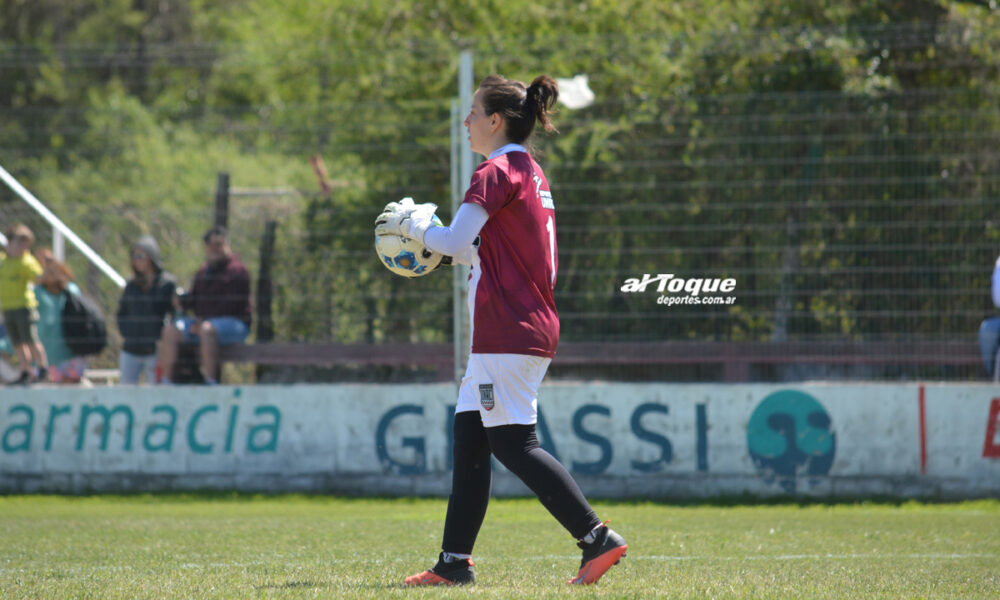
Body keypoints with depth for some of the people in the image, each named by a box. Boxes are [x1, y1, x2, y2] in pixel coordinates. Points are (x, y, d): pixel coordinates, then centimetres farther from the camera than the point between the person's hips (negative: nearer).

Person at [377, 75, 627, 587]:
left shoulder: (496, 174, -12)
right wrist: (422, 230, 18)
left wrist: (411, 224, -1)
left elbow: (455, 244, -18)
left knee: (514, 444, -10)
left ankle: (597, 537, -13)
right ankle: (454, 563, 11)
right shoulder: (532, 174, 18)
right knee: (468, 437, 10)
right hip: (533, 327, 10)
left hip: (508, 333, -10)